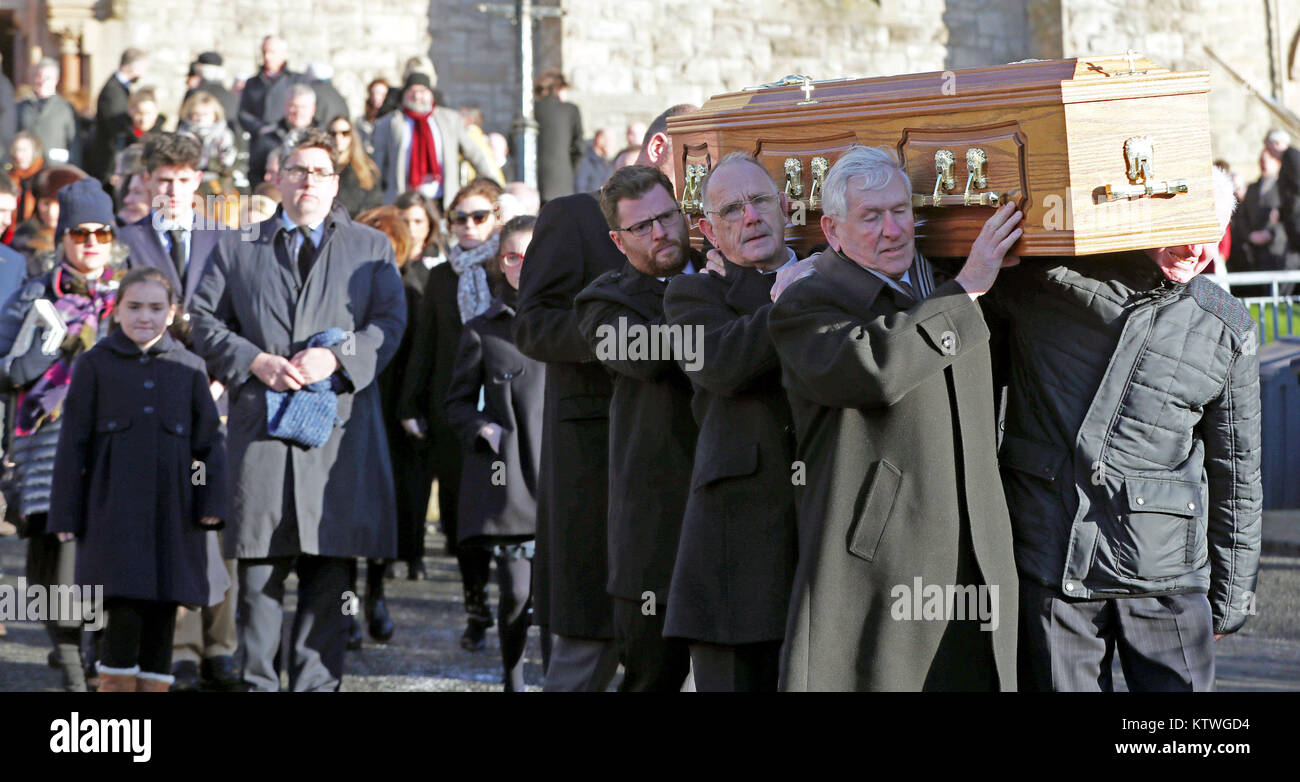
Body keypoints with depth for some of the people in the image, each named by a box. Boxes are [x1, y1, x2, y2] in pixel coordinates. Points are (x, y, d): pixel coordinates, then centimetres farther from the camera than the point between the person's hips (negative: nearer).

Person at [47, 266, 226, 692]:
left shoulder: (188, 367, 9)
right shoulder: (95, 365, 5)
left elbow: (210, 440, 11)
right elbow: (73, 442, 5)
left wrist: (214, 501, -2)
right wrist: (65, 514, 0)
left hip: (171, 510, 3)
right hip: (114, 509, -3)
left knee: (162, 613, 4)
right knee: (125, 610, -13)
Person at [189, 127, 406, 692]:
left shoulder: (372, 248, 15)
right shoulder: (237, 246, 16)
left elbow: (390, 321, 5)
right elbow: (204, 321, 10)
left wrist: (336, 357, -12)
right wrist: (255, 360, -7)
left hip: (339, 427, 0)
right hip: (261, 421, 0)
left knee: (330, 563, -2)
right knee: (259, 562, -1)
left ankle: (316, 680, 4)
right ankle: (258, 680, 5)